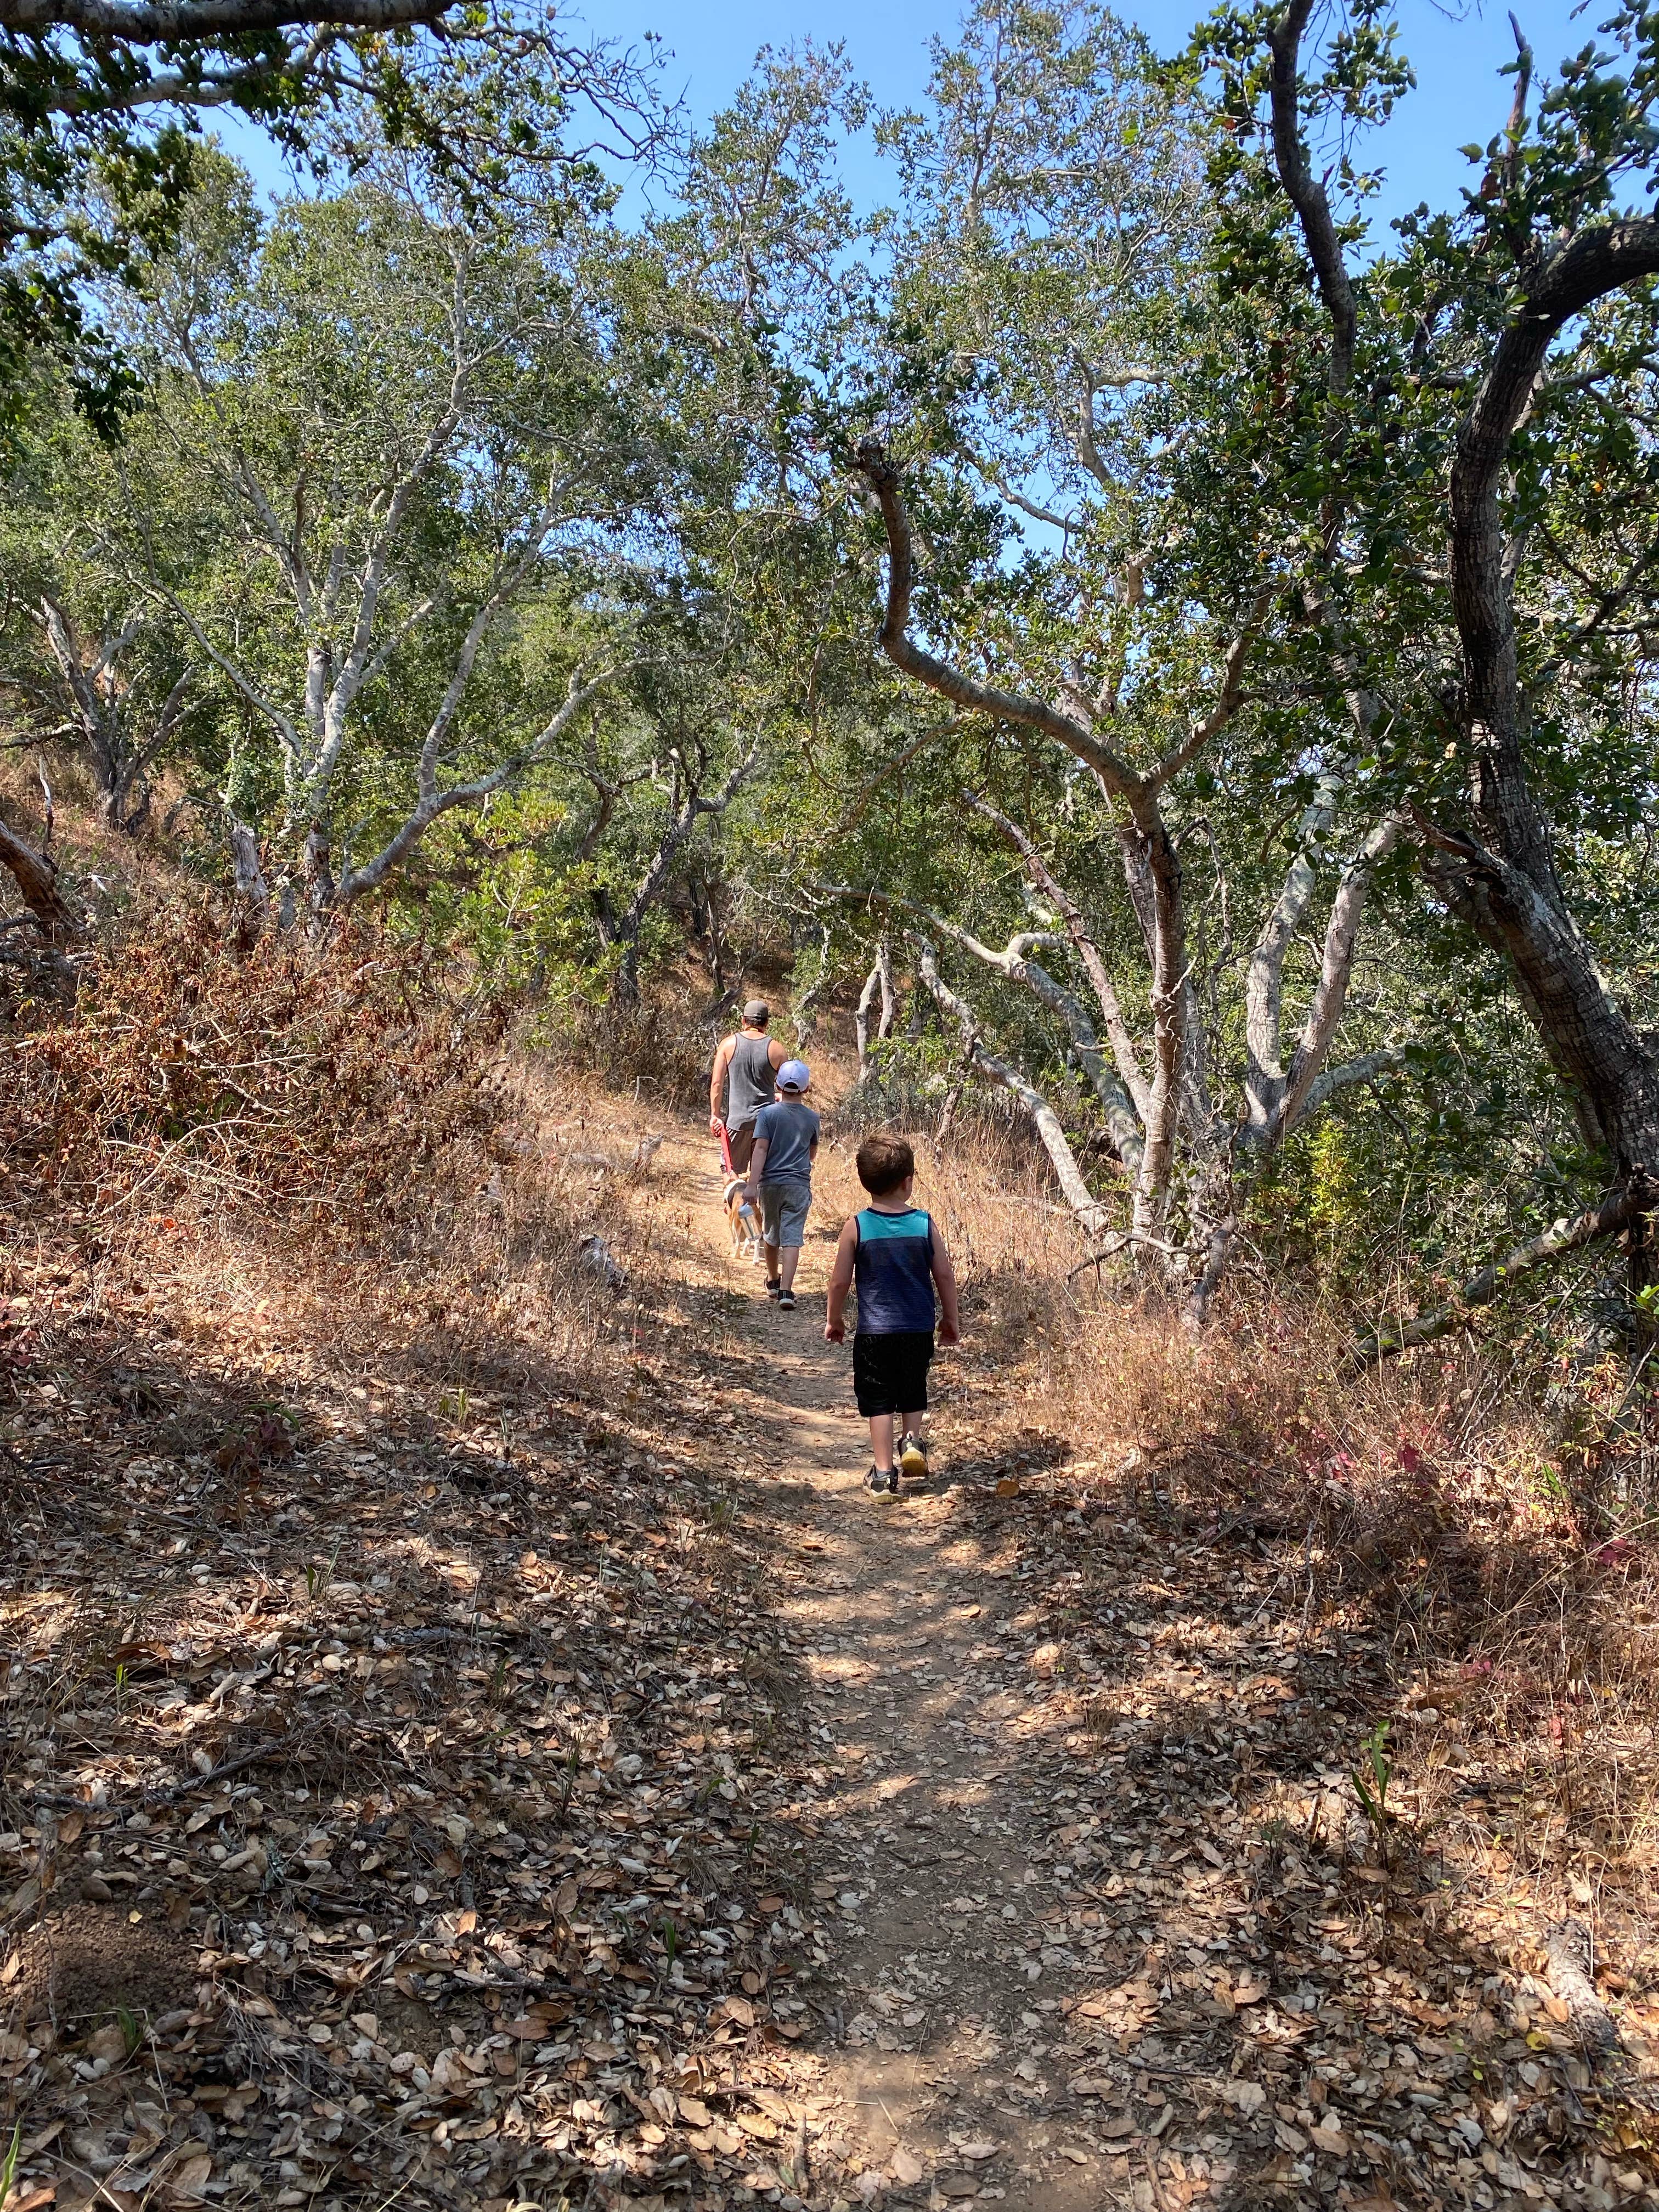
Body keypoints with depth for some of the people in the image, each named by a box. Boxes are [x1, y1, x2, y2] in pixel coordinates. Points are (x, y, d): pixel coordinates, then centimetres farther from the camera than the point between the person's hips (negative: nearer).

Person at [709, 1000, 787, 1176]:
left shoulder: (729, 1044, 0)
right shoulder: (775, 1048, 0)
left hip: (737, 1120, -1)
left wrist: (715, 1115, 4)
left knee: (732, 1171, 9)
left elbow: (717, 1083, -3)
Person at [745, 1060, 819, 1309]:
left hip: (770, 1183, 0)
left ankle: (773, 1282, 35)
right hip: (799, 1185, 0)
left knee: (771, 1234, 17)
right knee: (792, 1238, -4)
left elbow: (760, 1150, -13)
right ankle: (786, 1291, -16)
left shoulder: (768, 1114, -6)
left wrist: (752, 1184, -15)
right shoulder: (812, 1118, 2)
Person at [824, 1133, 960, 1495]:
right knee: (913, 1393, 24)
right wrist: (951, 1319, 14)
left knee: (879, 1400, 7)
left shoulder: (857, 1227, -9)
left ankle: (883, 1471, 8)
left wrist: (834, 1319, 12)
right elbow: (945, 1276, 0)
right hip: (919, 1329, 2)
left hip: (874, 1331, -2)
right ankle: (911, 1440, 5)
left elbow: (840, 1280, -4)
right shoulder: (925, 1224, -5)